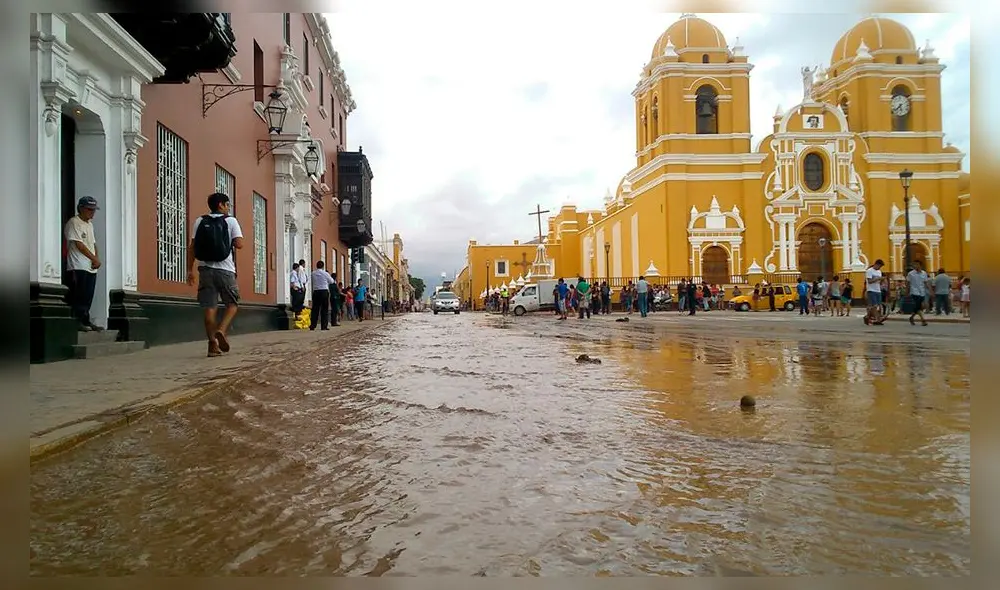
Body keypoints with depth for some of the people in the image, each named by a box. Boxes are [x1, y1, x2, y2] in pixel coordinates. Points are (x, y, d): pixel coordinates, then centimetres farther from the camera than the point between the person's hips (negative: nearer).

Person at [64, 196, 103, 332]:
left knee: (88, 297, 9)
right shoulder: (74, 222, -8)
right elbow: (79, 244, -14)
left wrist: (97, 258, 2)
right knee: (78, 296, -8)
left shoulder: (90, 224, 19)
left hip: (91, 267, 8)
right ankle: (76, 322, -5)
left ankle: (86, 321, 14)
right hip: (78, 267, -8)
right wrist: (94, 258, -13)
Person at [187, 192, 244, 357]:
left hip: (205, 269, 3)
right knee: (232, 304, 11)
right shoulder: (230, 221, 1)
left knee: (209, 307, 3)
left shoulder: (200, 221, 9)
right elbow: (239, 244, -8)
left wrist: (190, 270, 7)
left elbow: (192, 247, 4)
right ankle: (221, 330, -12)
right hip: (225, 269, -3)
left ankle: (213, 344, 2)